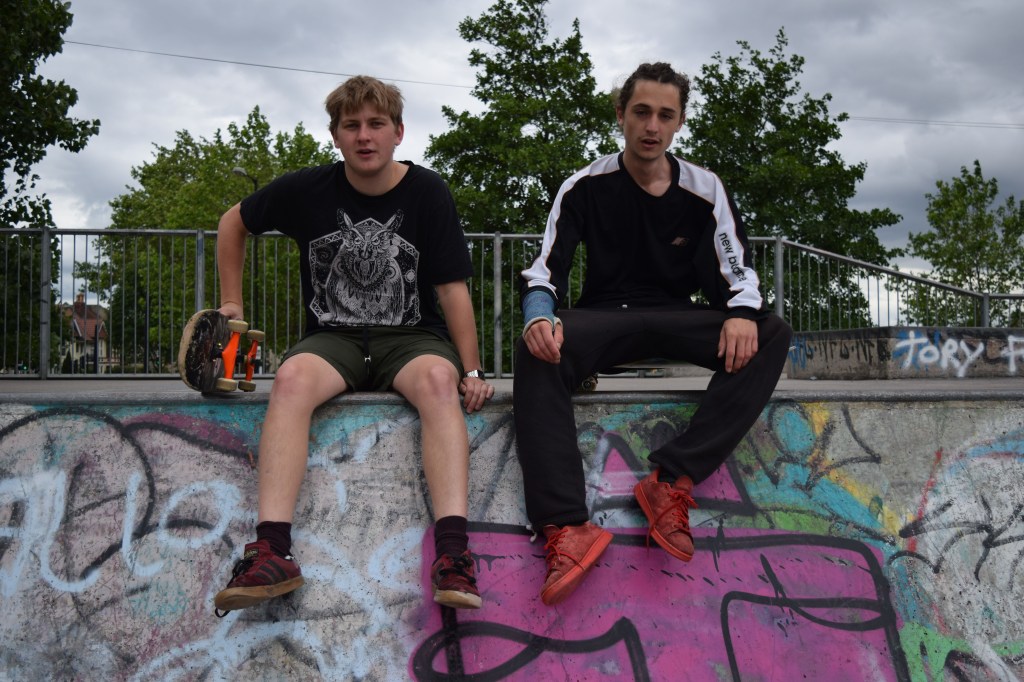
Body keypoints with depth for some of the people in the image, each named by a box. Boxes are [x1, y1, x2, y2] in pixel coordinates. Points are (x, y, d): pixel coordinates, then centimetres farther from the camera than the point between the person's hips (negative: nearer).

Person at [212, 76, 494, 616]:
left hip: (411, 336, -1)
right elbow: (233, 223, 18)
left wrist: (471, 370, -12)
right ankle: (272, 551, -41)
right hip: (332, 338, 1)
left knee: (438, 378, -35)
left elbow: (452, 288, -3)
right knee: (291, 378, -33)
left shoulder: (426, 192, -1)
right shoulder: (308, 190, 2)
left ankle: (452, 552, -46)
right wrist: (232, 303, 13)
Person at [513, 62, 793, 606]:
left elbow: (736, 272, 2)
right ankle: (565, 527, -45)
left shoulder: (704, 190, 5)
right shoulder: (586, 187, 1)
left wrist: (742, 312, -23)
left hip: (678, 321, 2)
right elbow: (543, 272, -6)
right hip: (603, 320, -2)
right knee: (536, 352, -35)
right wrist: (539, 318, -30)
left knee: (770, 336, -25)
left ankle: (673, 482, -34)